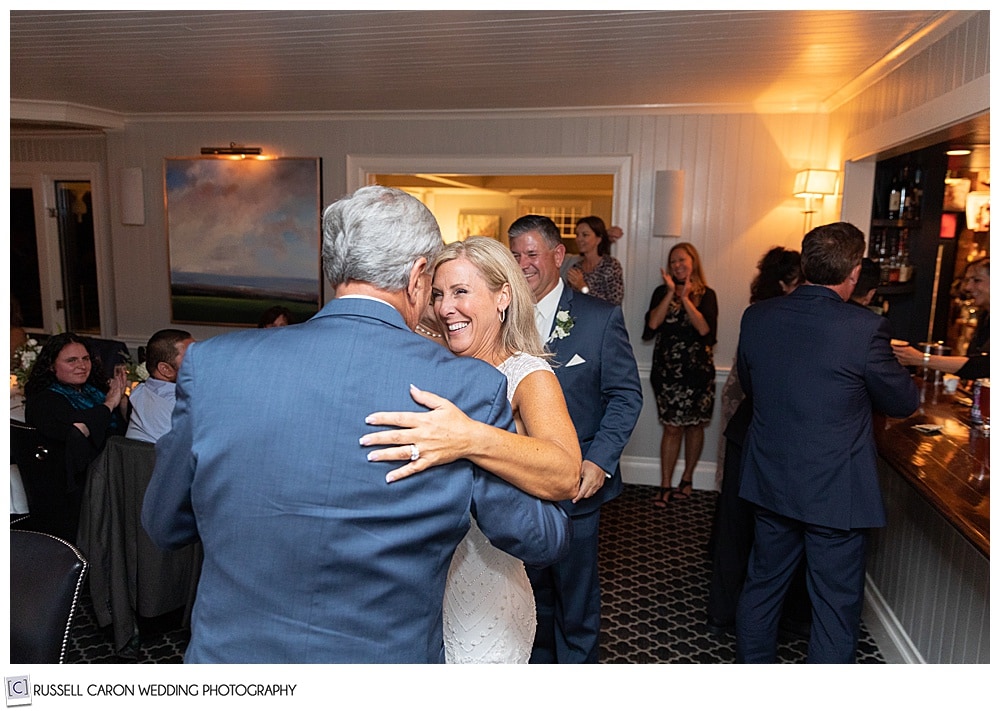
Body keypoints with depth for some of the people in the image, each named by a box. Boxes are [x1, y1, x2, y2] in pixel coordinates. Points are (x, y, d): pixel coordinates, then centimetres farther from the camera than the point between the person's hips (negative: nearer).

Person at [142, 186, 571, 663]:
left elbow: (164, 527, 0)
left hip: (229, 654, 3)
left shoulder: (210, 365, -15)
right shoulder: (473, 388, -19)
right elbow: (539, 542, -7)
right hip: (390, 656, -2)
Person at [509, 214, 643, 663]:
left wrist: (600, 460, -17)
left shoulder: (601, 318, -8)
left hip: (576, 485, -3)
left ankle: (578, 662, 38)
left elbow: (626, 395, -7)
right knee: (534, 587, 21)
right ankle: (539, 659, 44)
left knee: (576, 590, 14)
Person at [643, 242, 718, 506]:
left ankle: (686, 478, 27)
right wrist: (671, 293, -13)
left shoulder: (706, 295, -1)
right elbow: (652, 324, -11)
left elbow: (706, 330, -16)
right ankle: (665, 485, 6)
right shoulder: (662, 292, 4)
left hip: (697, 370, 0)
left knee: (694, 425, 11)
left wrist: (685, 298, -18)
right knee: (672, 427, 0)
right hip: (667, 370, 0)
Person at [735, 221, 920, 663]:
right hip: (837, 493, -4)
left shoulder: (756, 317, -6)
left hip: (771, 482, 5)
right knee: (836, 606, 13)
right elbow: (903, 403, -5)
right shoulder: (865, 329, -20)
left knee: (762, 587, 21)